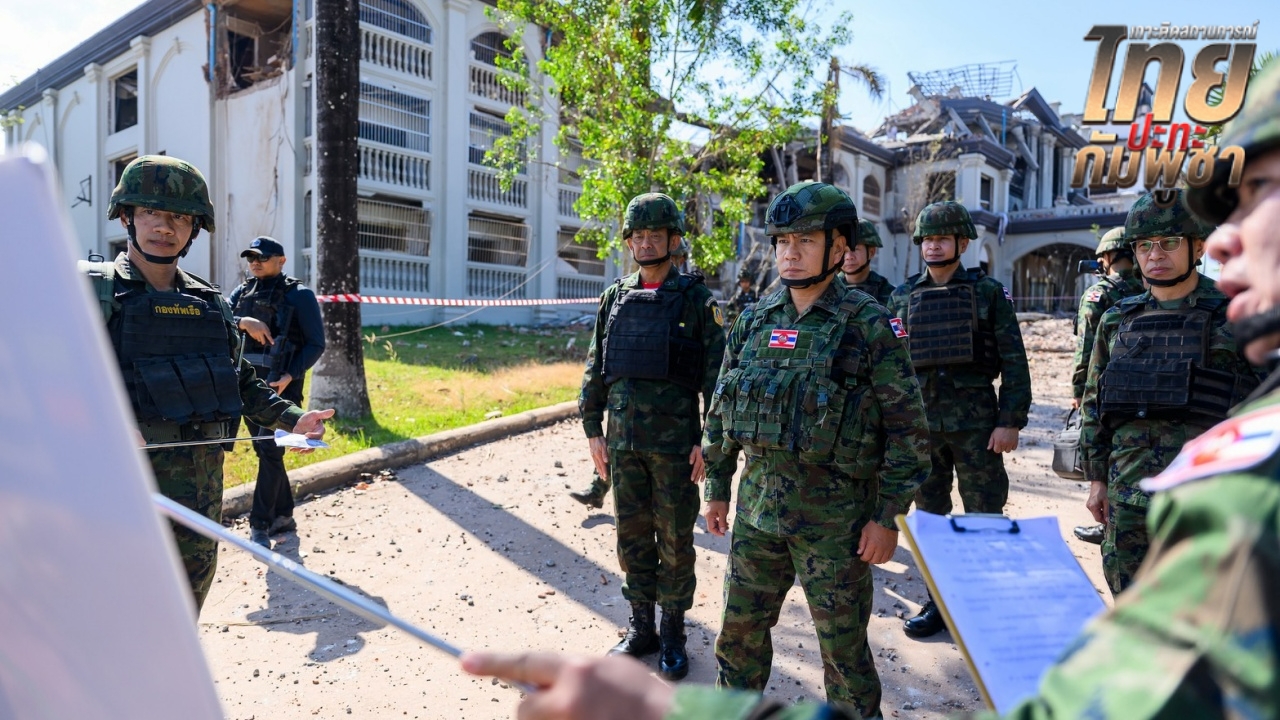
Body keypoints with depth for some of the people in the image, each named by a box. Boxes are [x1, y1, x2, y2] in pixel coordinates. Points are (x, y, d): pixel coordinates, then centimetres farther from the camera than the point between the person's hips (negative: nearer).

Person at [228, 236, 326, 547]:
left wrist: (290, 376, -19)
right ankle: (283, 515, 26)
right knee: (265, 451, 13)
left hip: (281, 385, -6)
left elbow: (316, 343, -8)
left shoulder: (299, 295, -5)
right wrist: (243, 322, -21)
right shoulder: (242, 292, 11)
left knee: (269, 452, -9)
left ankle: (260, 526, -1)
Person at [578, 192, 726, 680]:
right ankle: (641, 627, 29)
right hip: (623, 441, 4)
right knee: (632, 537, 13)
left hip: (675, 443, -4)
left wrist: (709, 440, -11)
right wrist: (593, 429, 7)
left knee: (675, 540, 7)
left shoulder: (696, 300, -4)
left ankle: (673, 634, 24)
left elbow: (717, 375, -7)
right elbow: (595, 370, 11)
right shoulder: (614, 299, 8)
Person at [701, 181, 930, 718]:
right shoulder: (754, 321, 4)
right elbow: (721, 412, 11)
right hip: (757, 504, 5)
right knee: (739, 629, 17)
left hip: (835, 512, -4)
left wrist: (888, 516, -11)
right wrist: (717, 488, 11)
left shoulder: (867, 324, -10)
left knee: (843, 643, 10)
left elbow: (908, 426, -9)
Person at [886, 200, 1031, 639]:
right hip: (920, 420, 3)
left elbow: (1014, 362, -2)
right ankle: (939, 603, 25)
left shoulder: (989, 293, 1)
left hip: (975, 419, -3)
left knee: (984, 516, 4)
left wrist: (1011, 421, -9)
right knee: (930, 516, 11)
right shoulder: (901, 298, 8)